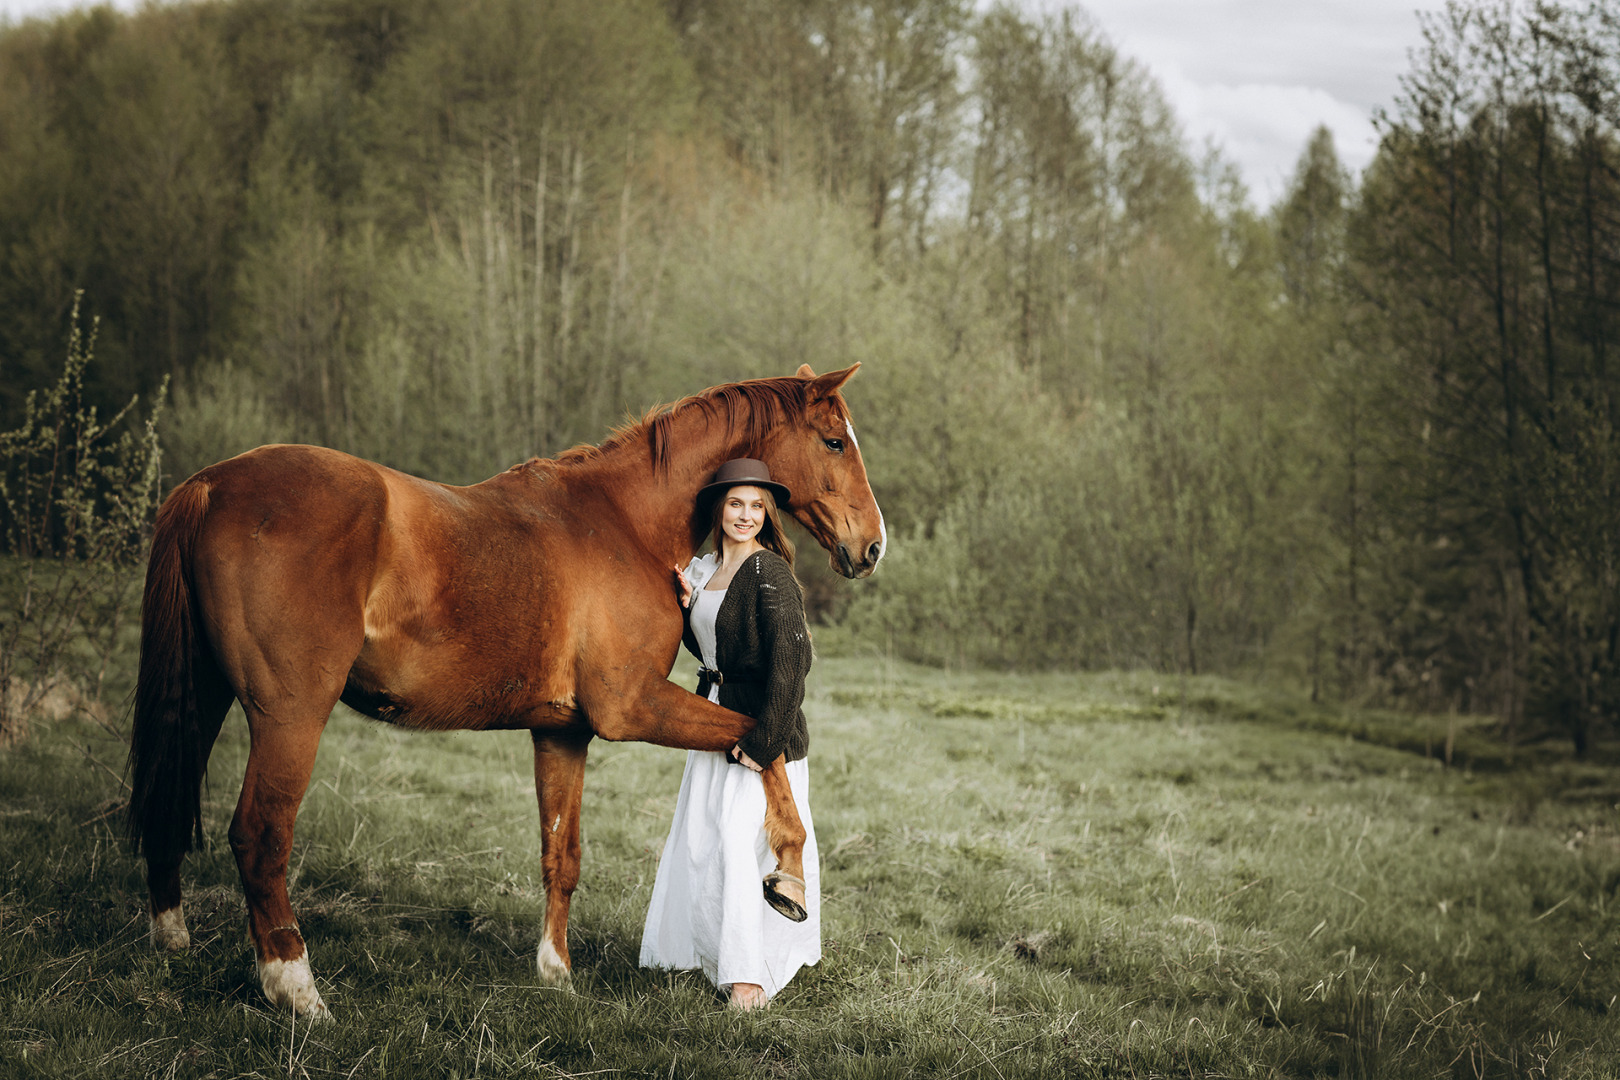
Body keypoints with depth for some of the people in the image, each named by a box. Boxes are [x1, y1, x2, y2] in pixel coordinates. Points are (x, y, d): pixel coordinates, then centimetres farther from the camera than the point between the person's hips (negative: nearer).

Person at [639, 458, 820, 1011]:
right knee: (697, 837, 14)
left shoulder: (770, 573, -16)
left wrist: (764, 740, -23)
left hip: (763, 725, -8)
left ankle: (749, 974, -2)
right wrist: (686, 604, 0)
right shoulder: (703, 568, 8)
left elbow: (791, 659, -23)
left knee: (739, 842, -10)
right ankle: (698, 948, 31)